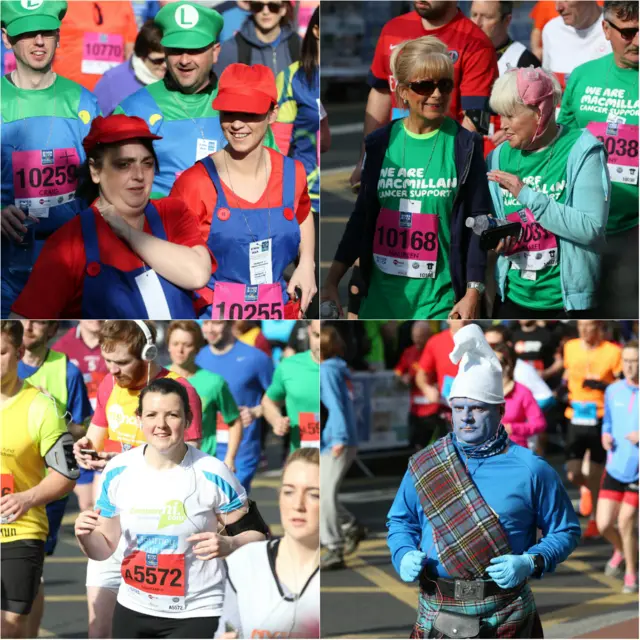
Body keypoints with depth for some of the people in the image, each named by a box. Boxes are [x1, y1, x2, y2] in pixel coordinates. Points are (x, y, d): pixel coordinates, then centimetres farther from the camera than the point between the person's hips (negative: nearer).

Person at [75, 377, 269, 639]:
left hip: (196, 614, -4)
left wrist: (228, 545, -26)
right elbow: (104, 549, 6)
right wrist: (86, 536, -16)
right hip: (133, 610, 4)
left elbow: (257, 535, -5)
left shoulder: (212, 475, -13)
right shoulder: (118, 471, -3)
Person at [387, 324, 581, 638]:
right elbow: (400, 522, 15)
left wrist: (531, 563, -15)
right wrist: (404, 556, -7)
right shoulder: (424, 466, 4)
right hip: (437, 612, 2)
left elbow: (566, 531, 3)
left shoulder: (531, 469, -3)